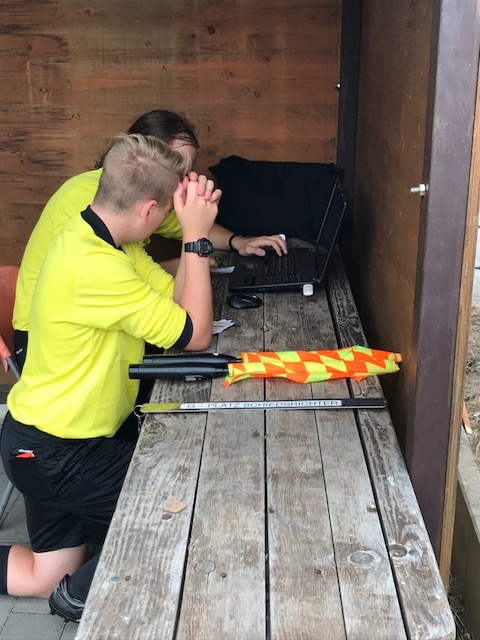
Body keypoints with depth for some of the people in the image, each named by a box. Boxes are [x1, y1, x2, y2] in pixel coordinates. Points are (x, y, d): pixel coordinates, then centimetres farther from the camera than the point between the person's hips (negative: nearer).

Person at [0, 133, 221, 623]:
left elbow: (176, 300, -1)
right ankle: (80, 596, 14)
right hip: (54, 453, -10)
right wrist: (197, 238, -20)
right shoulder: (93, 266, -30)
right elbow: (195, 335, -24)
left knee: (43, 578, 21)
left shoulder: (112, 243, 1)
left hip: (42, 441, 10)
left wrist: (193, 236, -11)